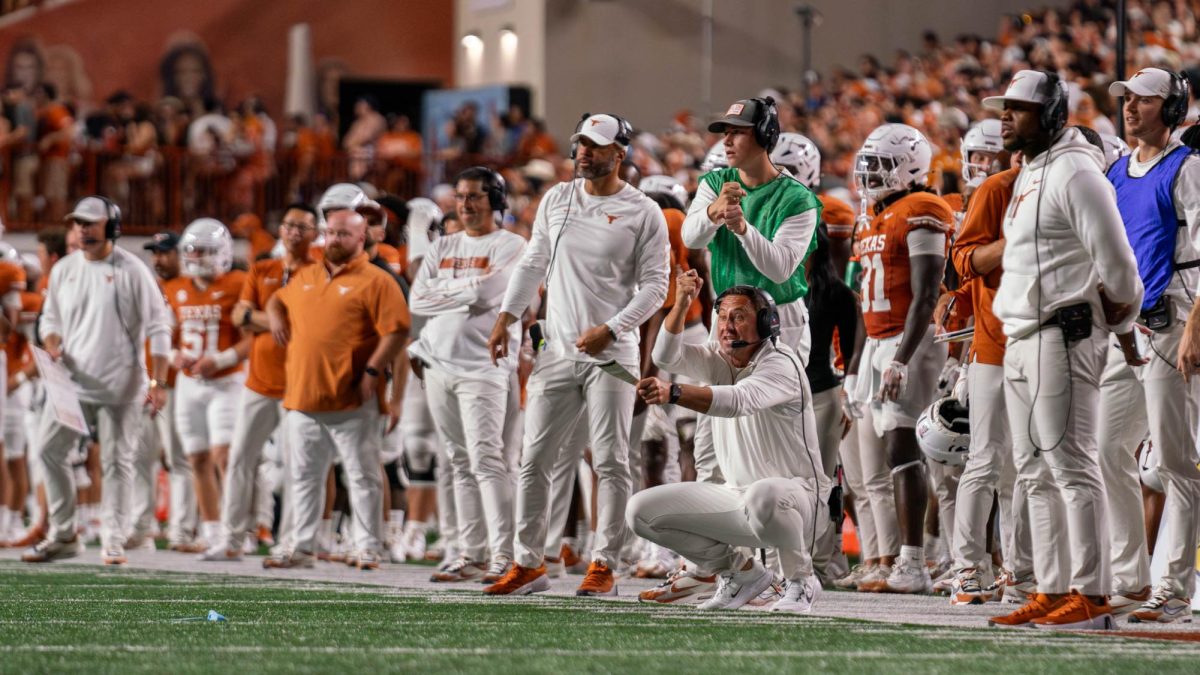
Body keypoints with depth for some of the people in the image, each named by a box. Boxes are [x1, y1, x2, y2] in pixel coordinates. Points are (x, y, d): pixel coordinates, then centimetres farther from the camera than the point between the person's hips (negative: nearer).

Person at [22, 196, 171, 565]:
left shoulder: (131, 270, -7)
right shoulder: (64, 269, 7)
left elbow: (158, 328, -6)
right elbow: (50, 320, 18)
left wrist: (158, 383, -11)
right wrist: (53, 348, -5)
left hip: (120, 387, -5)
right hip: (71, 381, 5)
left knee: (116, 462, -1)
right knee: (49, 450, 1)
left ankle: (113, 542, 5)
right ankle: (62, 535, 11)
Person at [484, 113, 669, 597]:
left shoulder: (643, 213, -3)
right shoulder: (557, 199, 12)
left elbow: (654, 285, -6)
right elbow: (533, 264, 19)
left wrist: (611, 330, -16)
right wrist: (506, 318, 9)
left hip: (611, 353, -5)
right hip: (558, 351, 5)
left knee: (610, 461, -5)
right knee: (534, 459, 1)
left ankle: (603, 566, 1)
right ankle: (528, 563, 7)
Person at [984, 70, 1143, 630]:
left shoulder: (1073, 172, -14)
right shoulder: (1030, 174, 18)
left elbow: (1114, 259, -16)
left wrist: (1122, 326, -3)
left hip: (1063, 336, -10)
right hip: (1023, 338, 10)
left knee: (1071, 465, -11)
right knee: (1036, 471, 11)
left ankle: (1091, 597, -11)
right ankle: (1052, 591, 15)